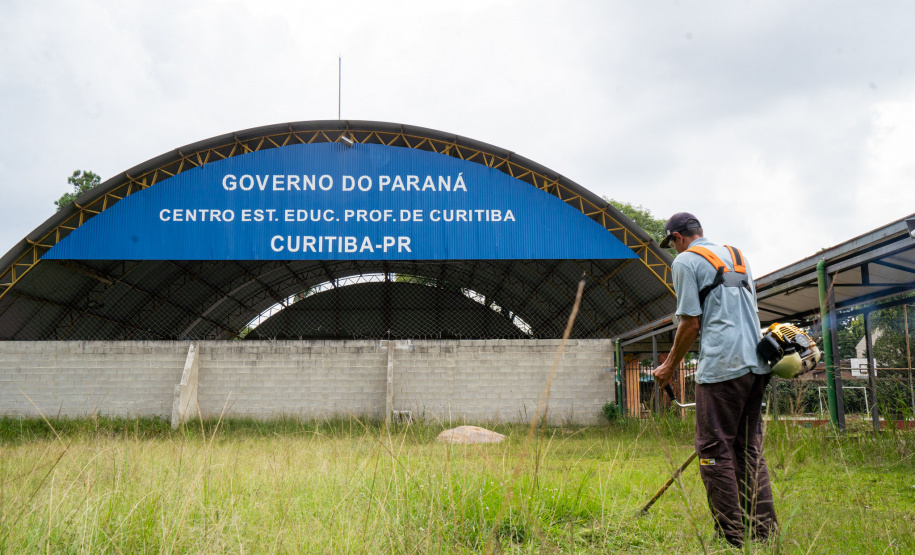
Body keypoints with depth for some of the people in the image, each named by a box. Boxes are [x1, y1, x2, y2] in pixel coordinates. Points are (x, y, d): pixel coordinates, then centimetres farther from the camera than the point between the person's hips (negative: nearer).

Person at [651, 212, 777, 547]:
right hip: (757, 364, 8)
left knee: (715, 450, -3)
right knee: (750, 449, 12)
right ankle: (764, 532, 12)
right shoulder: (736, 256, 22)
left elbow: (691, 322, -7)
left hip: (722, 365, -8)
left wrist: (670, 365, 4)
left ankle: (731, 537, -4)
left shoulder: (685, 261, -1)